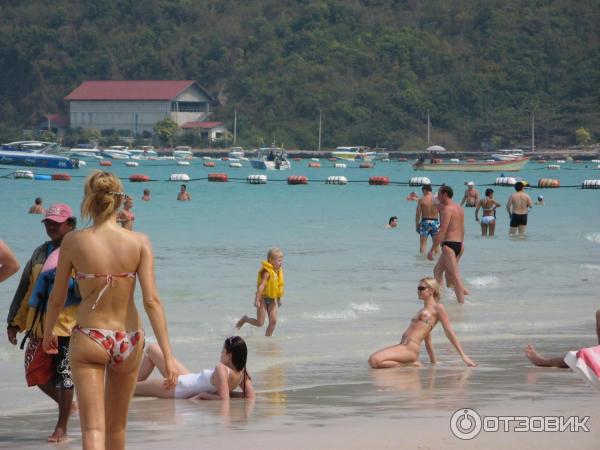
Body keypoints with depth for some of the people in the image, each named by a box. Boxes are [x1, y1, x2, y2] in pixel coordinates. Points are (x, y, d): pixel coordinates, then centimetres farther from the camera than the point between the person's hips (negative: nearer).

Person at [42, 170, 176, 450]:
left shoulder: (73, 242, -7)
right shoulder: (139, 242, -5)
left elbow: (57, 298, 3)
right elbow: (151, 300, -11)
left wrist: (47, 332, 22)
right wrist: (167, 356, -10)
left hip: (88, 340, -2)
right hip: (129, 342, 2)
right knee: (117, 426, 20)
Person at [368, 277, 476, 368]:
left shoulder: (438, 308, 0)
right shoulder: (422, 311, 25)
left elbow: (449, 332, -3)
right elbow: (427, 338, 28)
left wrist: (463, 355, -5)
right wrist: (433, 361, 26)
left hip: (411, 348, -9)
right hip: (402, 346, 9)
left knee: (375, 361, -23)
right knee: (372, 359, 4)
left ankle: (408, 364, -7)